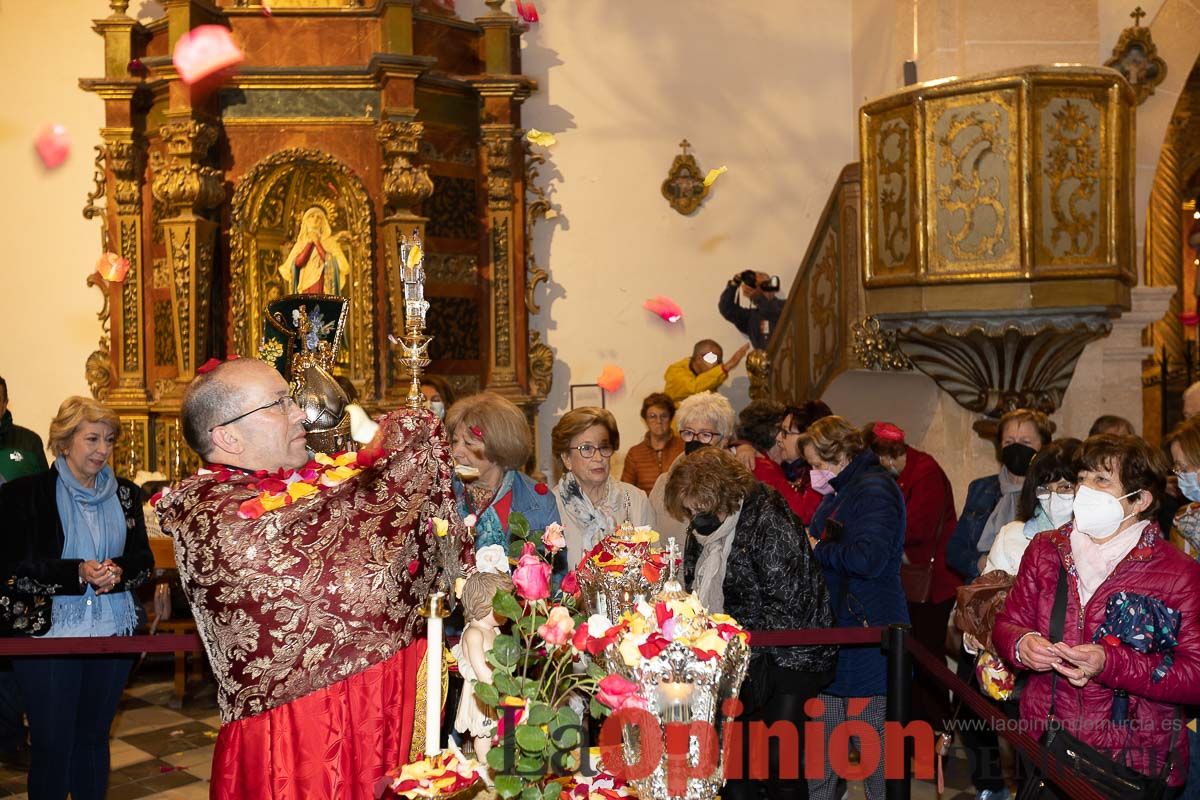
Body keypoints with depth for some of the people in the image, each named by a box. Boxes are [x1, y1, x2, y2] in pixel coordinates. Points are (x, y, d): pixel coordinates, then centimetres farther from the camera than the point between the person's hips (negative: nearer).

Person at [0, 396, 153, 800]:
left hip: (113, 631, 4)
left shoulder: (125, 494, 7)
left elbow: (143, 558, 9)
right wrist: (77, 573, -21)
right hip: (47, 633, -3)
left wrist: (117, 570, -13)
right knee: (53, 745, 3)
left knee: (94, 738, 14)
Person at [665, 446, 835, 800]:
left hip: (787, 659, -7)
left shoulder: (769, 523, -20)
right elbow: (693, 590, 16)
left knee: (779, 764, -5)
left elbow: (788, 606, -22)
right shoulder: (706, 530, 5)